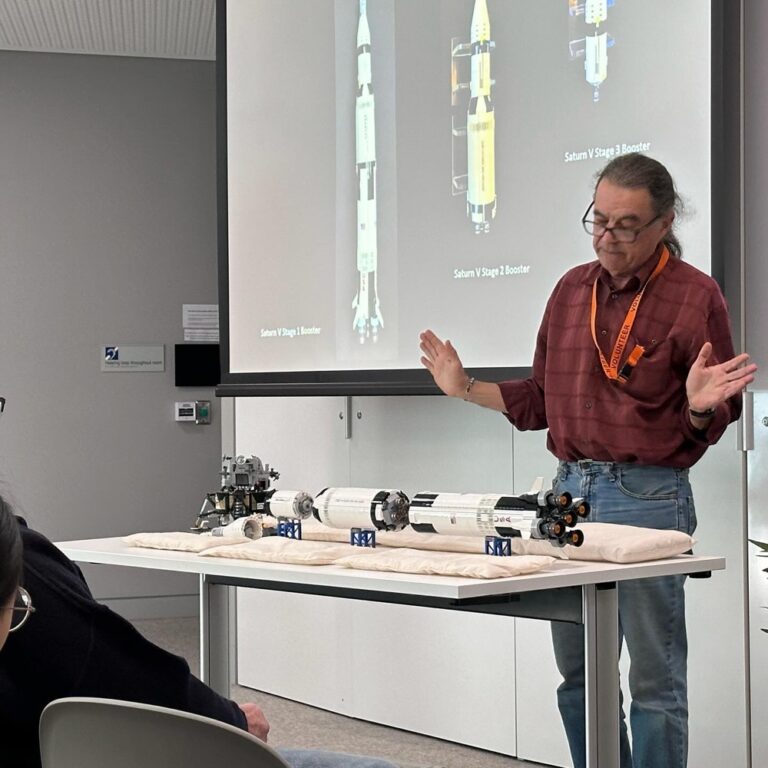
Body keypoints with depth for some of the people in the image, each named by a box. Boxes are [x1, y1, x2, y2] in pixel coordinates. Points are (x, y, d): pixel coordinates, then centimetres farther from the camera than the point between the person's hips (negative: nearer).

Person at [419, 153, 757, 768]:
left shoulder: (694, 296, -6)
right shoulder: (573, 289, 11)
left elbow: (709, 427, -4)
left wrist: (699, 406, -25)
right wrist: (466, 389, 12)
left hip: (649, 496, -6)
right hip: (570, 489, 6)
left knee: (655, 680, 1)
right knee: (578, 674, 12)